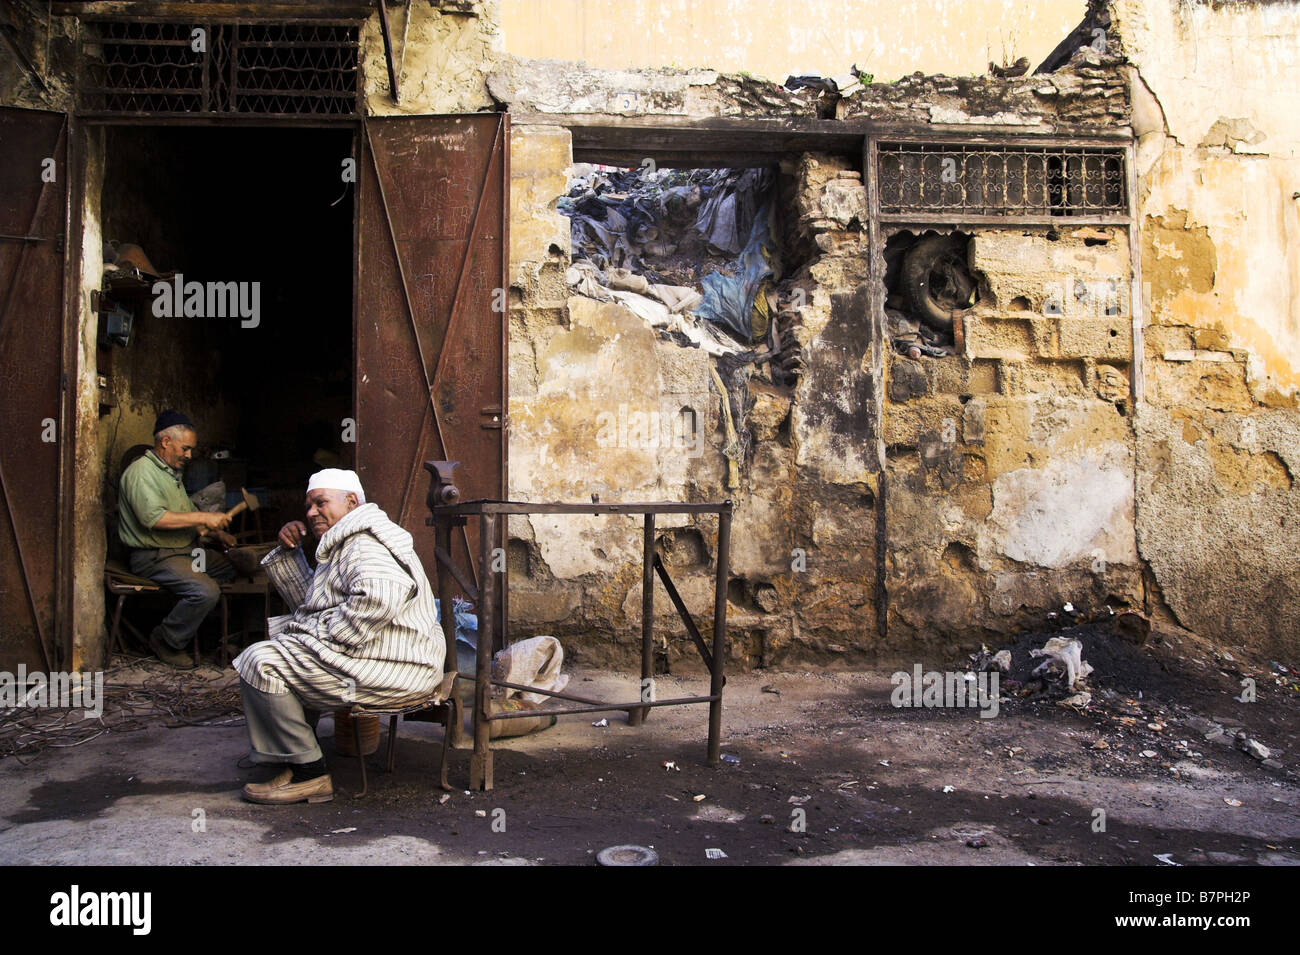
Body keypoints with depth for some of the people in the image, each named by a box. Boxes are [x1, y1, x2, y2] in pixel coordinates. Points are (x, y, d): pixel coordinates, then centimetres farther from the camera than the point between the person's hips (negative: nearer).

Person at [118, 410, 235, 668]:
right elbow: (152, 518, -26)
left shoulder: (171, 472, 20)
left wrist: (217, 532, 13)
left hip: (184, 550, 10)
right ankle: (165, 642, -8)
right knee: (206, 591, -28)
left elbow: (187, 514, 29)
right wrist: (202, 518, -24)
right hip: (153, 557, -10)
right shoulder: (142, 471, -13)